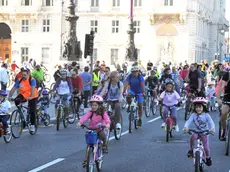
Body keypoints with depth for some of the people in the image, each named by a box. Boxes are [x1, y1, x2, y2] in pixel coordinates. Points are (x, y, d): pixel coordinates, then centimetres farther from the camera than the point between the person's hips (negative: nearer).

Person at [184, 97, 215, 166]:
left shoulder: (206, 115, -11)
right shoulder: (193, 115, -7)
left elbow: (211, 122, -21)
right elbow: (189, 121, -19)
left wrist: (212, 128, -43)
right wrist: (186, 127, -41)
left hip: (204, 133, -1)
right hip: (196, 132, 1)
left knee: (206, 148, -8)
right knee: (192, 137, -35)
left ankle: (208, 158, 25)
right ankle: (191, 149, -10)